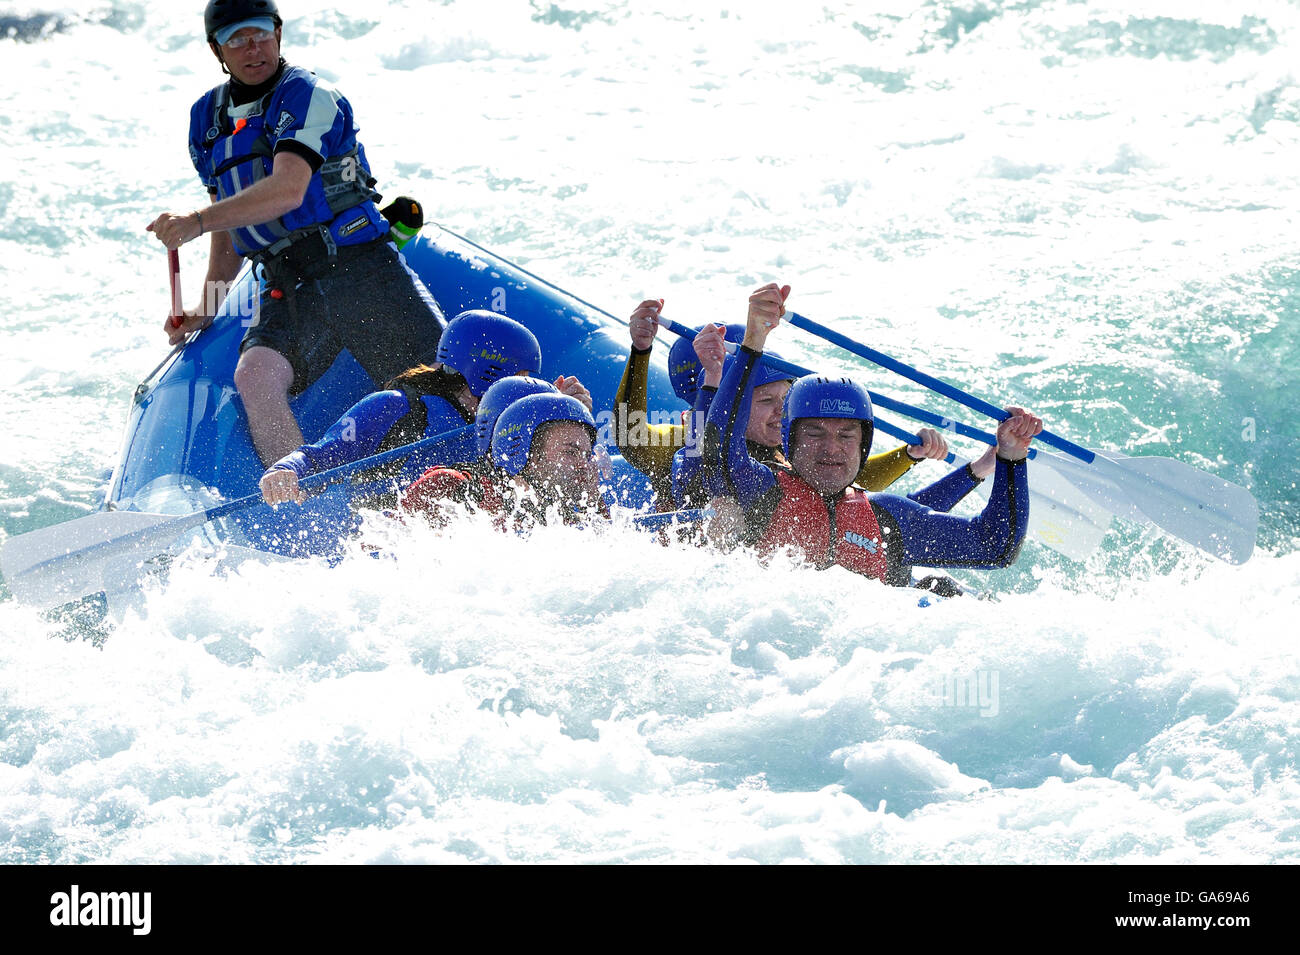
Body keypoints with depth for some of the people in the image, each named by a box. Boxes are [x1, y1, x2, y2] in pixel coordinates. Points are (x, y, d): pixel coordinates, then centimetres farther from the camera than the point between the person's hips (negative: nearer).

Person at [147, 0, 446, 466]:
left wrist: (197, 221, -30)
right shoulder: (207, 118, 15)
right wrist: (207, 307, 15)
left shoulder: (306, 96, -7)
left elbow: (288, 191, -22)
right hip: (288, 288, 4)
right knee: (254, 376, -27)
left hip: (361, 270, -4)